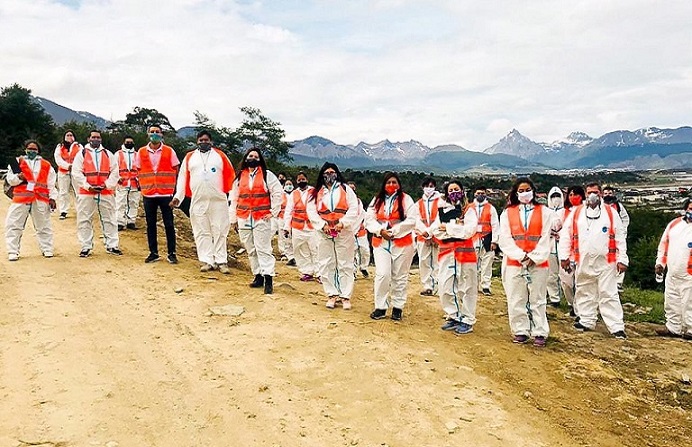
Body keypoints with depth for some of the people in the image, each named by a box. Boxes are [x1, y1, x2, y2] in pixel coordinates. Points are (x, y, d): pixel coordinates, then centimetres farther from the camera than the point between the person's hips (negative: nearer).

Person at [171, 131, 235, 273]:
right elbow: (183, 177, 10)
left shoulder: (220, 155, 8)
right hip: (198, 201, 2)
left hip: (218, 200, -1)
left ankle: (221, 261, 4)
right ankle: (207, 261, 7)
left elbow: (230, 175, 8)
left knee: (219, 231, 0)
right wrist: (178, 197, 4)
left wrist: (229, 193, 3)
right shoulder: (189, 157, 12)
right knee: (201, 232, 2)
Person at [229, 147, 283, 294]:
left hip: (262, 218, -4)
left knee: (263, 249, -9)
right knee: (251, 250, 8)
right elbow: (234, 199, 15)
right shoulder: (240, 176, 13)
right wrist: (233, 219, 12)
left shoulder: (267, 175, 3)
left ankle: (268, 279, -9)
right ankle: (258, 276, 16)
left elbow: (278, 192, -1)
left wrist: (273, 211, -6)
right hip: (244, 219, 4)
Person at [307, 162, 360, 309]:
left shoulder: (345, 189, 6)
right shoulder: (316, 192, 11)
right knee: (326, 265, 3)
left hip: (344, 232, -2)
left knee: (345, 265, 0)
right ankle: (332, 295, 14)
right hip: (324, 233, 2)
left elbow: (353, 209, -2)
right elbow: (311, 211, 3)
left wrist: (343, 222, -14)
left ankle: (345, 296, 7)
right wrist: (322, 224, -10)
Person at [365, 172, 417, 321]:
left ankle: (398, 307, 18)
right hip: (381, 243, 2)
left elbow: (411, 221, -8)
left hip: (402, 243, -1)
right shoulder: (377, 200, 10)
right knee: (382, 274, -8)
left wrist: (393, 231, -14)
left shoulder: (406, 199, 1)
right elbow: (369, 219, 3)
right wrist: (381, 231, -13)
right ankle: (380, 307, 4)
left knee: (400, 276, 6)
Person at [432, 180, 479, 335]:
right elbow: (436, 230, 2)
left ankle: (467, 321, 11)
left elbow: (469, 230, -14)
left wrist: (448, 228, -10)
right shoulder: (442, 210, 13)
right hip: (446, 254, 4)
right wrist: (457, 231, -9)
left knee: (466, 289, 1)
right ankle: (453, 317, 21)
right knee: (445, 288, 6)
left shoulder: (468, 210, 2)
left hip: (464, 253, -4)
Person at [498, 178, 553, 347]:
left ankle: (540, 333, 13)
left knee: (537, 299, 4)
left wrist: (534, 258, -10)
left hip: (538, 263, -1)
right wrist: (521, 256, -11)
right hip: (514, 263, 1)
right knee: (516, 299, 5)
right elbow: (505, 239, -2)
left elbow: (545, 238, -1)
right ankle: (520, 331, 16)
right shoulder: (507, 212, 5)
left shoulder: (544, 212, 5)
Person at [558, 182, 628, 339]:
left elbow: (620, 237, 2)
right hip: (583, 262, 3)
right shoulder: (576, 213, 5)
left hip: (606, 262, -2)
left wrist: (622, 259, -2)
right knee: (584, 293, 13)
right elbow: (566, 235, 6)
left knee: (609, 294, -2)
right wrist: (564, 256, 2)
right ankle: (586, 321, 27)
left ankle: (617, 327, 3)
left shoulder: (611, 213, 2)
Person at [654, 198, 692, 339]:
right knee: (671, 303, 15)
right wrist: (660, 262, 10)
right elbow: (664, 243, 15)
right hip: (671, 274, 6)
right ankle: (673, 328, 27)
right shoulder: (674, 224, 7)